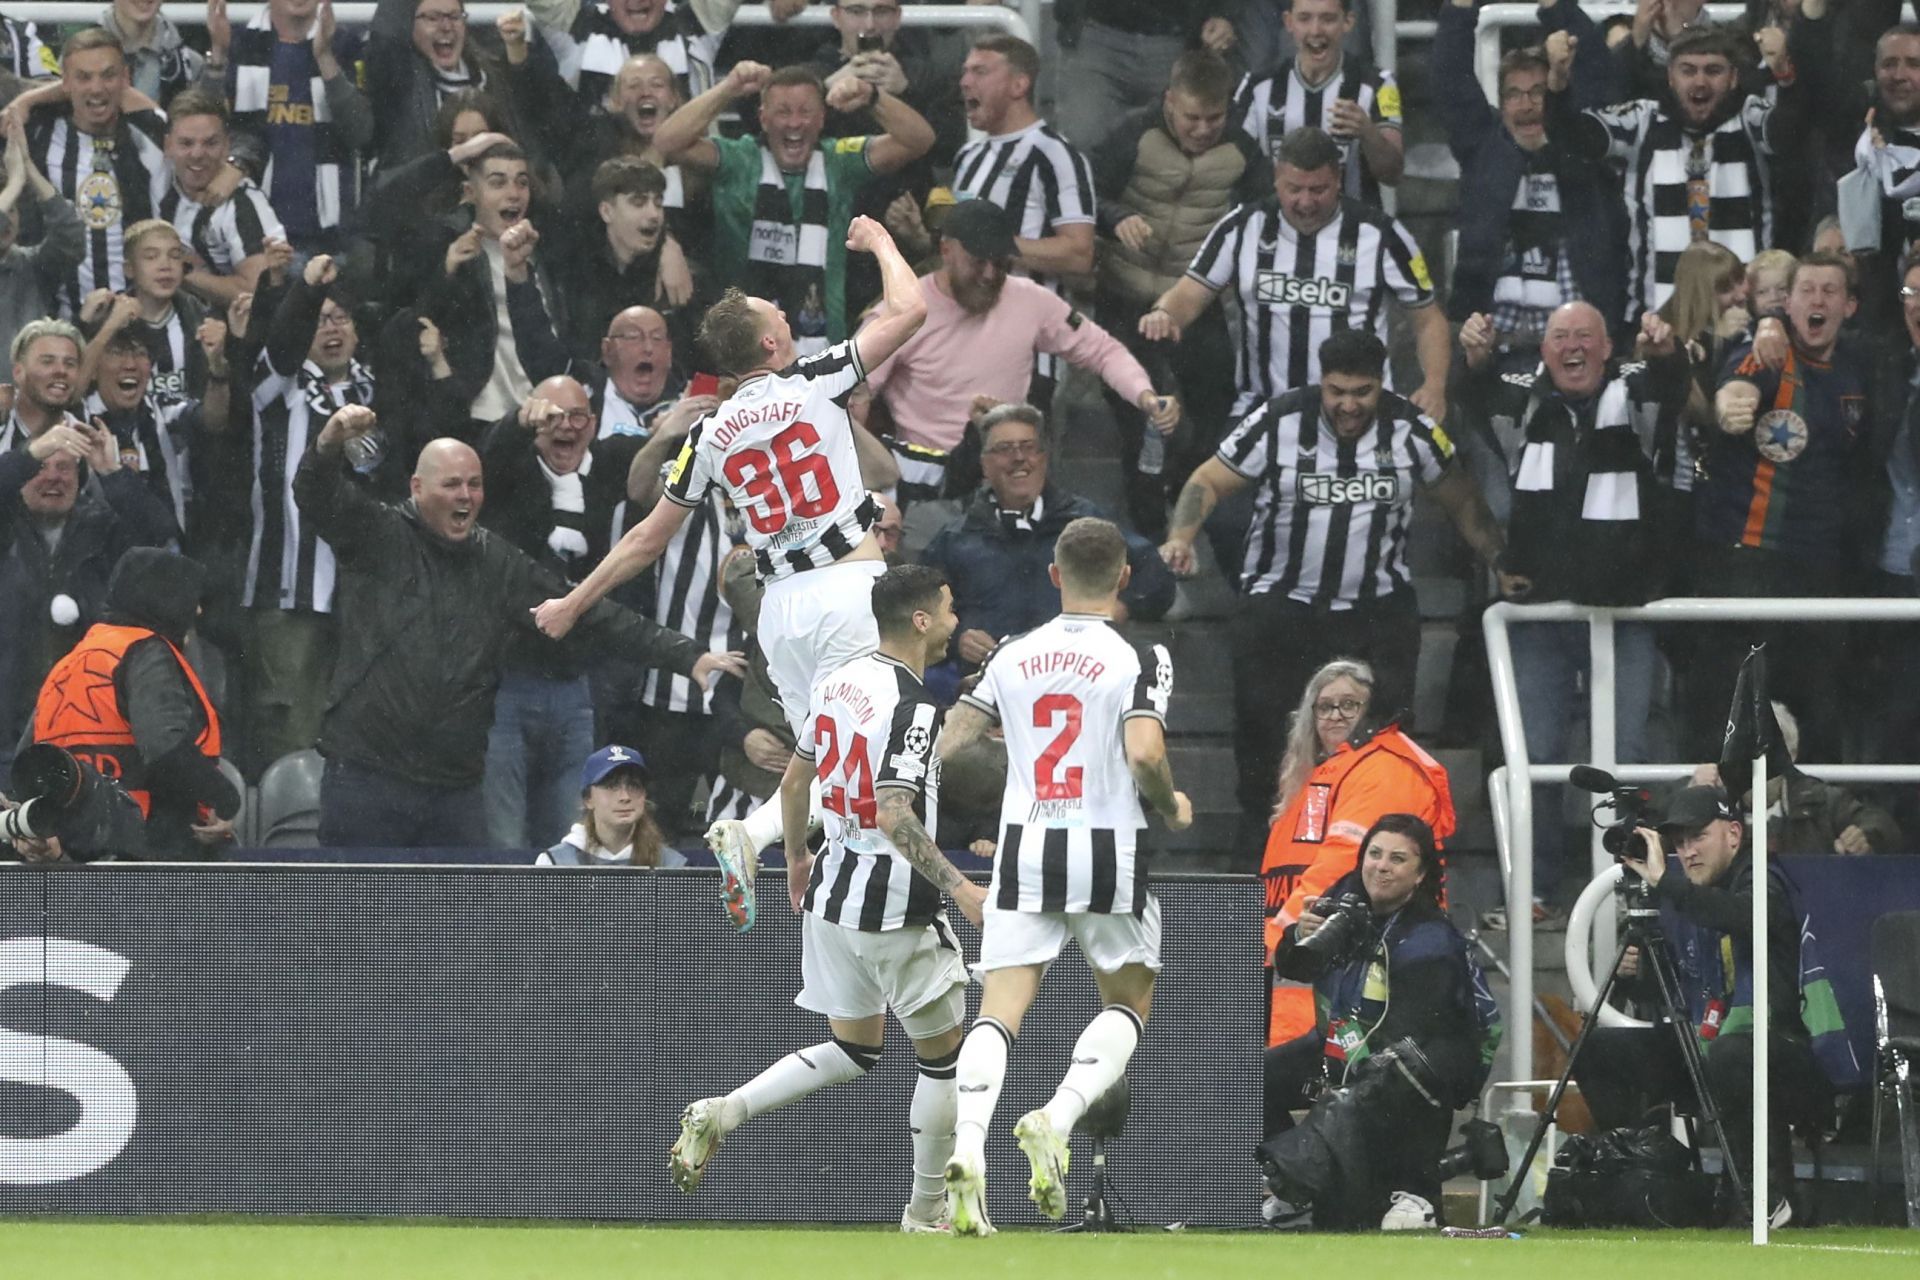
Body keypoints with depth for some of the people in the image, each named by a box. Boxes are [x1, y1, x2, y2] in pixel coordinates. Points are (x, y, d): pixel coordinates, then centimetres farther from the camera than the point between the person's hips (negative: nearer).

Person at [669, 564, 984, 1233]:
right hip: (893, 907, -8)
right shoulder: (911, 705, -19)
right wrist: (958, 887, -29)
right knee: (942, 1054, 8)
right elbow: (893, 814, -28)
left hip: (830, 896, 8)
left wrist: (796, 858, 31)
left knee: (852, 1051, 19)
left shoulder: (839, 681, 7)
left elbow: (794, 781, 16)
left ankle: (720, 1114, 2)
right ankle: (927, 1214, 14)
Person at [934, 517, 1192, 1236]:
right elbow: (1145, 753, -18)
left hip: (1024, 852, 3)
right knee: (1128, 1005, 15)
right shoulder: (1140, 658, -5)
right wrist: (1172, 810, 0)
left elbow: (946, 748, 3)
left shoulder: (1012, 657, 7)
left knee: (1000, 1011, -1)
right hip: (1110, 852, -3)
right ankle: (1057, 1120, -10)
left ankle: (968, 1148, -25)